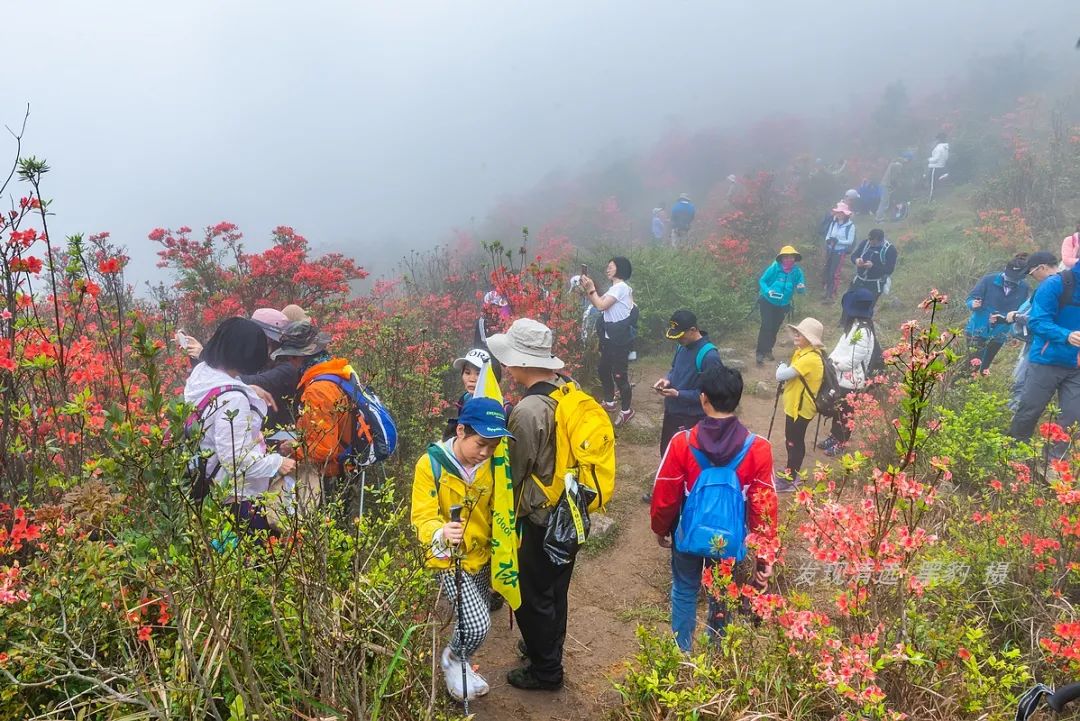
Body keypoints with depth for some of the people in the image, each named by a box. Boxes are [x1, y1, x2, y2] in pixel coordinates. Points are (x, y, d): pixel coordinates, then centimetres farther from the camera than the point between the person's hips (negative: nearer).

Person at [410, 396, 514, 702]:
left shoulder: (491, 464, -7)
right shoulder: (431, 464, -21)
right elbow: (423, 517, -24)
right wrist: (441, 534, -44)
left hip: (482, 556, 5)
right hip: (449, 559, -5)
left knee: (477, 621, 18)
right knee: (478, 625, -15)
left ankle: (461, 663, 48)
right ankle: (453, 660, 17)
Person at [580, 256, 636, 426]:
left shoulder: (620, 287, -16)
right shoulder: (615, 288, 15)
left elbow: (601, 306, -22)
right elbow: (599, 304, 12)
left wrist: (592, 289, -12)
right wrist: (587, 290, -1)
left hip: (619, 340, -10)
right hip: (610, 338, 10)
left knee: (619, 375, -4)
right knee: (604, 370, 19)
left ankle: (626, 410, 7)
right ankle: (610, 403, 33)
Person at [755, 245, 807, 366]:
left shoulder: (797, 271, -8)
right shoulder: (774, 268, -17)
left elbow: (801, 289, -5)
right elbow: (762, 281, -10)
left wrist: (801, 287, -29)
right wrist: (768, 291, -27)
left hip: (783, 305, 4)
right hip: (768, 302, -4)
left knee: (775, 328, 16)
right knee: (767, 327, -13)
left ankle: (768, 350, 34)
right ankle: (760, 352, -8)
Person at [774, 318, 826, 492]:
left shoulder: (810, 358, -28)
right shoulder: (802, 353, 5)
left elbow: (781, 375, -29)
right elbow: (788, 375, 12)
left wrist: (782, 367, -9)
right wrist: (784, 370, -8)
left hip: (801, 408, -10)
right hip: (794, 405, 10)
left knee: (795, 442, 2)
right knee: (791, 440, 21)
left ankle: (790, 480, 14)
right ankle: (790, 472, 35)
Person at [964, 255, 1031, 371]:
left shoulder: (1023, 288, -4)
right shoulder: (988, 280, -12)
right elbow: (971, 298, -8)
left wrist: (1003, 318, -17)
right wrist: (973, 304, -30)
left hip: (998, 336, 3)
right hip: (977, 331, -3)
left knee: (983, 368, 14)